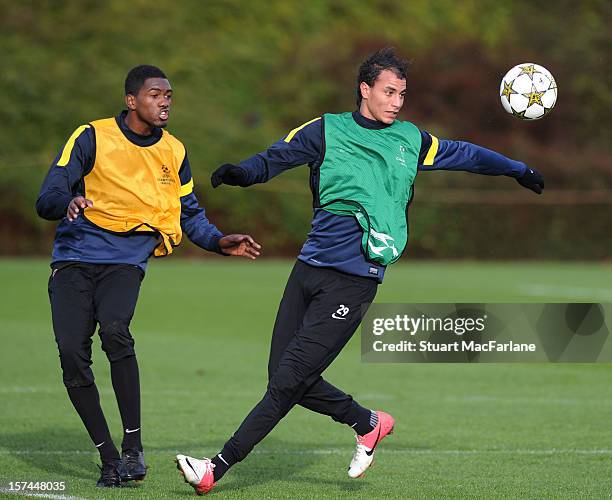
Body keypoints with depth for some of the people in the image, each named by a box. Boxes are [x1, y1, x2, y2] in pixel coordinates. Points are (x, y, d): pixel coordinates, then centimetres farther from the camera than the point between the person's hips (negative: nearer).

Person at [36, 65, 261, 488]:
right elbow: (47, 200, -7)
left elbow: (190, 213, 21)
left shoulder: (173, 152, 9)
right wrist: (67, 204, -30)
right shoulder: (92, 138, -3)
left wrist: (220, 242, 3)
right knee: (72, 353, -14)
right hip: (75, 260, -1)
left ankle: (133, 448, -22)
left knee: (115, 331, -28)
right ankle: (108, 457, 0)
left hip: (126, 262, 1)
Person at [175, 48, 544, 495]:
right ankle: (369, 424, 24)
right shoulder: (327, 130, 7)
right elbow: (276, 158, 1)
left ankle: (218, 468, -8)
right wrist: (243, 173, -20)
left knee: (288, 380, -10)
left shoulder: (411, 140, 12)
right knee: (285, 379, 1)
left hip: (354, 281, -2)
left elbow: (463, 155, 28)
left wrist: (518, 170, 34)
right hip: (309, 269, 2)